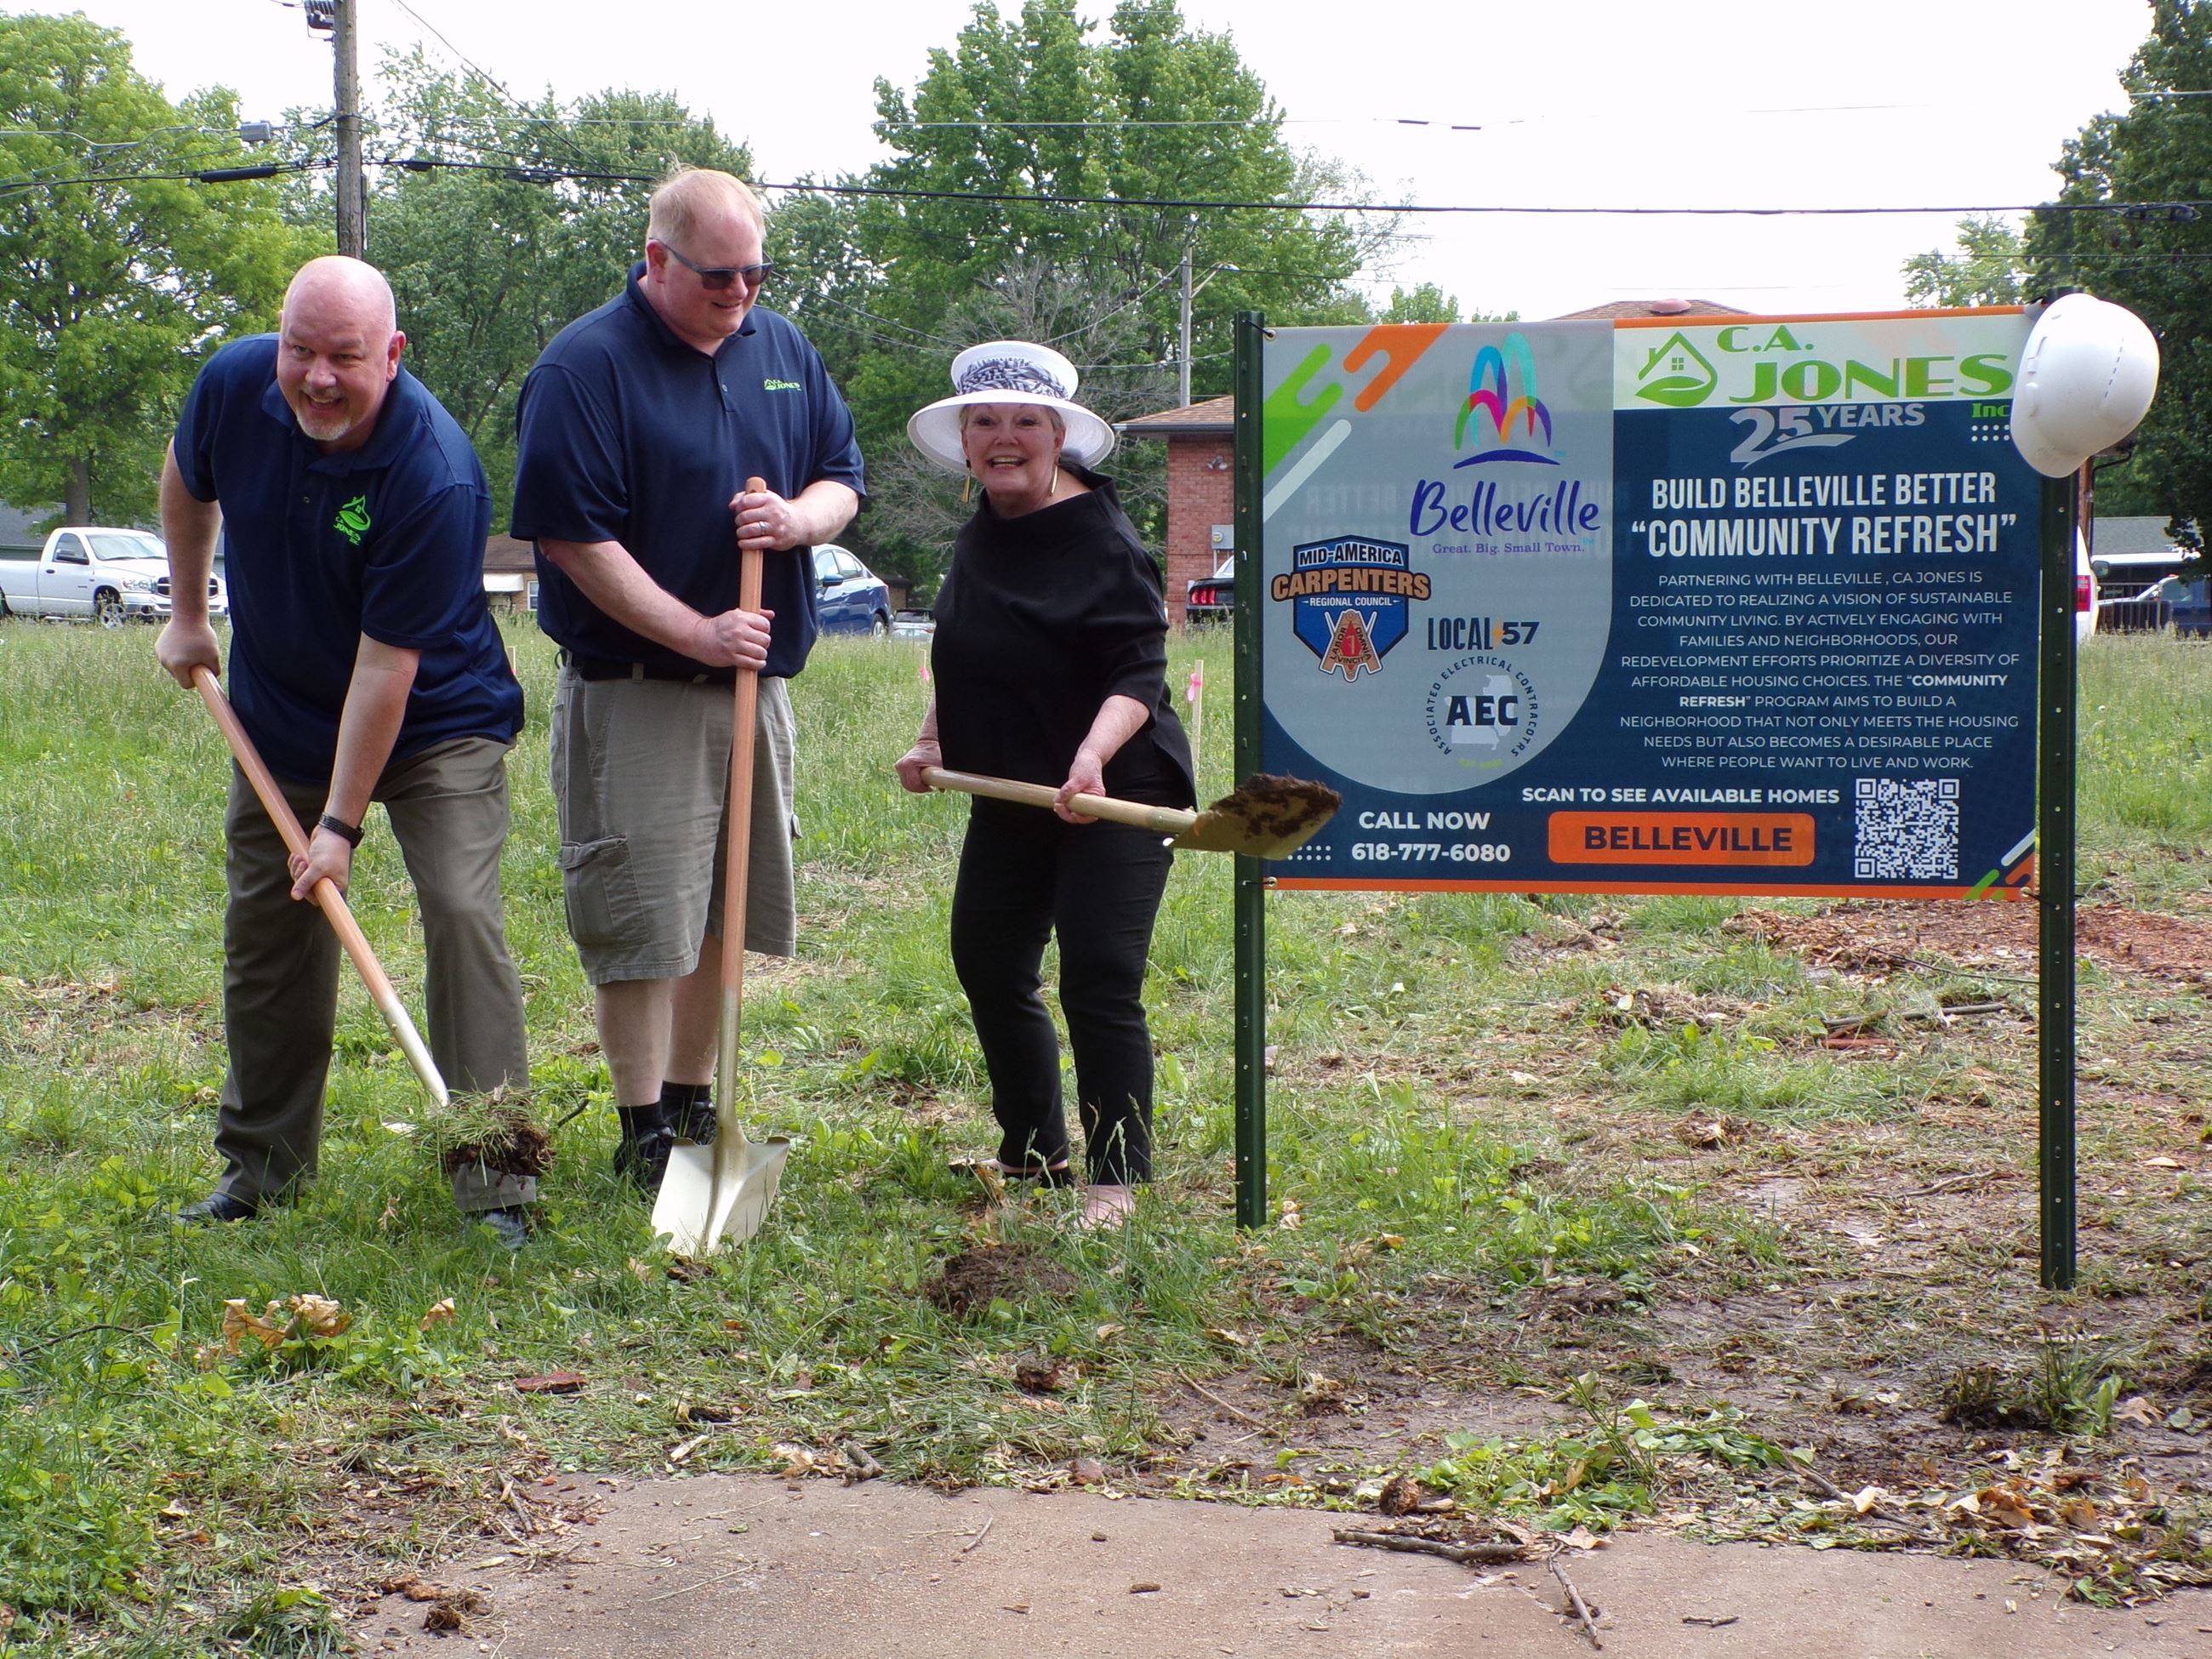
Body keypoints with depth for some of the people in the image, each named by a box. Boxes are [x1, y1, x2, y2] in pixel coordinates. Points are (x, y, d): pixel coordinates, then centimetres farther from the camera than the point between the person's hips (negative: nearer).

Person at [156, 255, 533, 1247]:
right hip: (279, 721, 5)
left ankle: (496, 1180, -13)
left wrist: (342, 823, -27)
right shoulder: (233, 385, -15)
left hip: (433, 724, -5)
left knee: (462, 916, -17)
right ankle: (260, 1163, 26)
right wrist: (185, 612, 14)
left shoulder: (434, 477, -32)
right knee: (267, 932, 10)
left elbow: (387, 663, -30)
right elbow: (187, 479, 11)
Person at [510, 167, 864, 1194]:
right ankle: (644, 1133, 7)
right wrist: (698, 634, -18)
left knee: (723, 912, 13)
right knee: (640, 920, -4)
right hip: (633, 695, -6)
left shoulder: (784, 352, 10)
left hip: (756, 685, 6)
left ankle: (693, 1104, 27)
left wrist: (799, 518, -9)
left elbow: (843, 482, 16)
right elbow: (571, 535, -15)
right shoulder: (585, 367, -11)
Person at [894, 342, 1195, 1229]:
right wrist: (932, 739, 12)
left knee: (1098, 983, -12)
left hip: (1109, 799, -9)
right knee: (988, 965, 14)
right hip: (1010, 795, 9)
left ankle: (1116, 1179, -1)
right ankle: (1033, 1151, 29)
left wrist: (1094, 754, -37)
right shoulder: (982, 534, 9)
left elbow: (1138, 676, -22)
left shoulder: (1101, 540, -17)